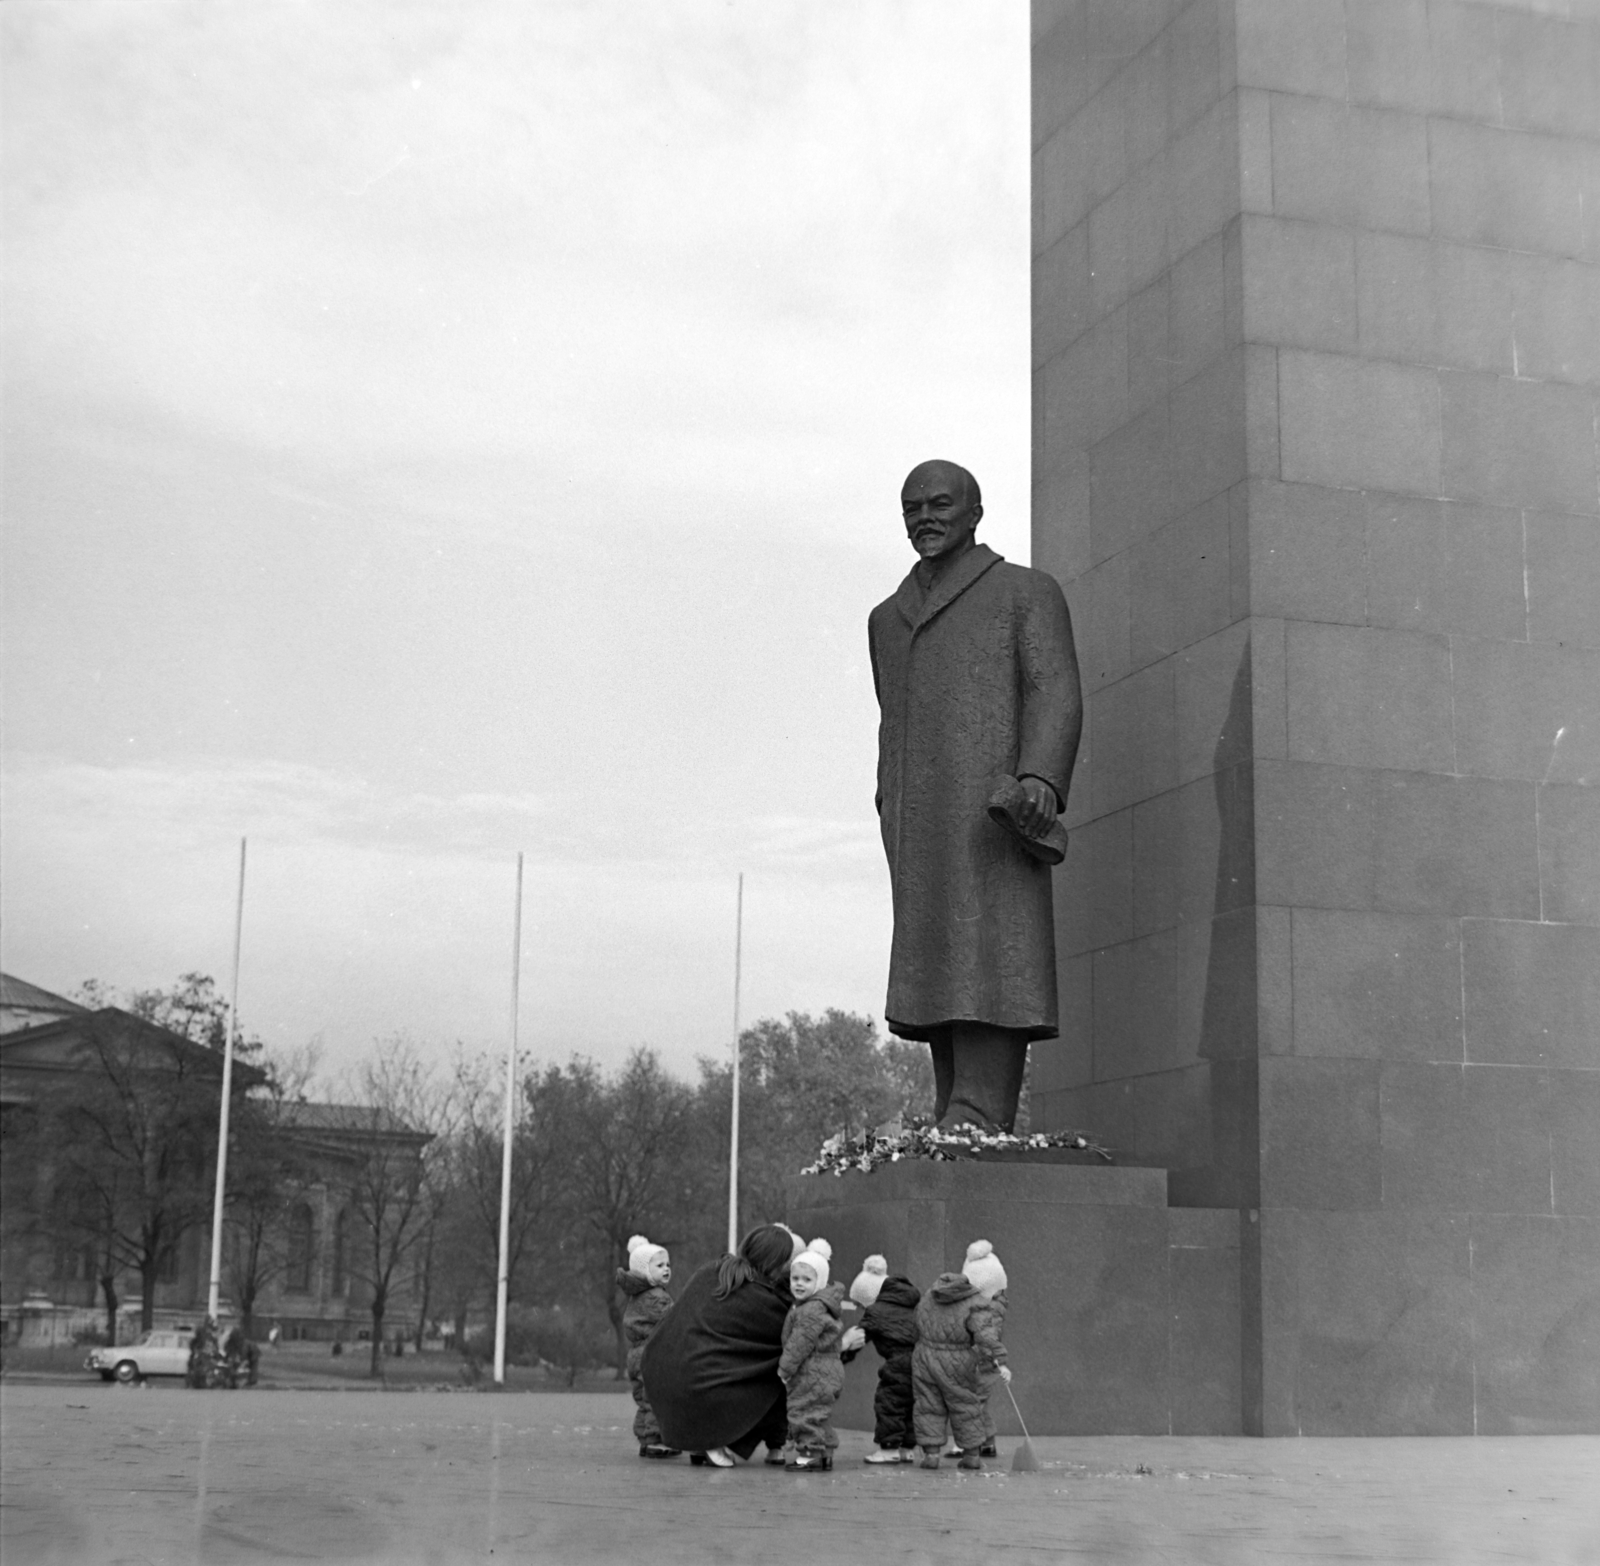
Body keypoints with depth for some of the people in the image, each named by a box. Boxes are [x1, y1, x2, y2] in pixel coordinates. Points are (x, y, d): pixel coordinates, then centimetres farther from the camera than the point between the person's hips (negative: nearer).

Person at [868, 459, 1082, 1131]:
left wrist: (1040, 780, -25)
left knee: (989, 979, -16)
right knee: (936, 985, 0)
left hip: (995, 816, -6)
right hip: (919, 841, 6)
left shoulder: (1028, 592, 7)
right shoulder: (890, 618, 26)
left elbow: (1056, 696, -6)